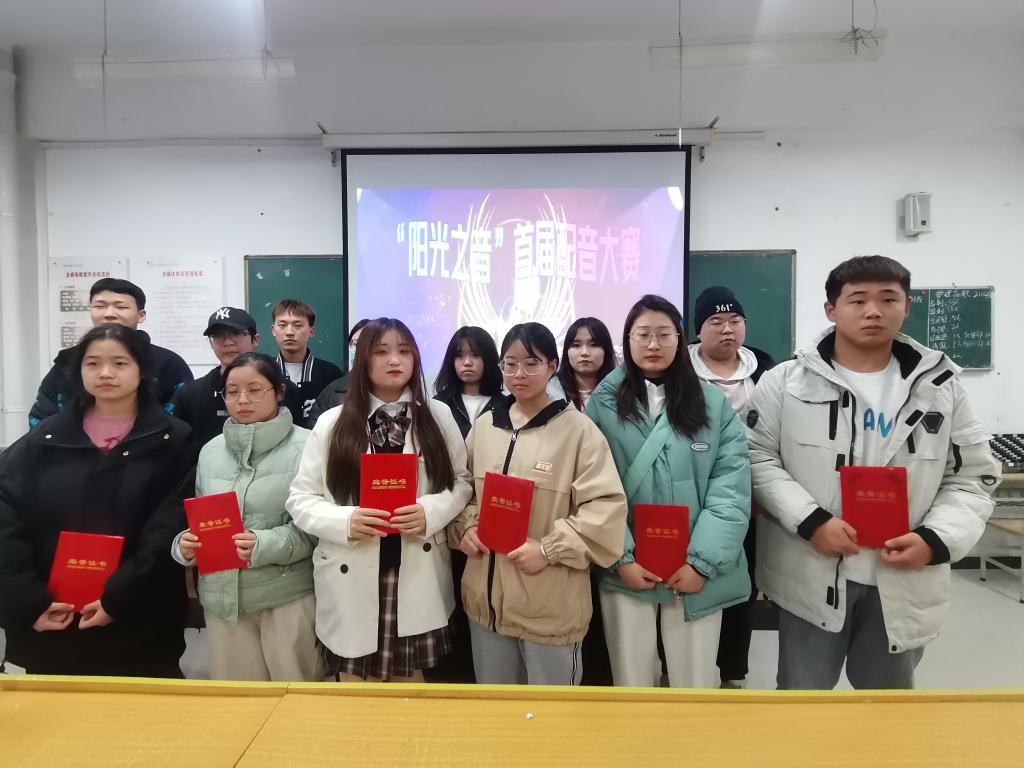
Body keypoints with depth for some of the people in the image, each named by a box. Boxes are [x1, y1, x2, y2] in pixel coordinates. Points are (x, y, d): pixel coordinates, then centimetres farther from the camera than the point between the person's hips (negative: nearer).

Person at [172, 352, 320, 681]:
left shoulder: (306, 446, -8)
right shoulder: (210, 451, 9)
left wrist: (268, 545, -22)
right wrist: (184, 544, -3)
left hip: (288, 593, -4)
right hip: (222, 595, 5)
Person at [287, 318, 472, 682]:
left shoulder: (438, 415, 3)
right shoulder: (332, 423, 1)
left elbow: (461, 482, 5)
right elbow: (301, 497, 1)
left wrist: (430, 512, -14)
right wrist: (344, 521, -17)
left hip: (417, 575, 1)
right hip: (352, 577, 0)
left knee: (410, 680, 16)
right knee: (357, 680, 14)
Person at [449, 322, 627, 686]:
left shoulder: (578, 429, -11)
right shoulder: (484, 425, 5)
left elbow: (607, 508, -15)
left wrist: (548, 549, -20)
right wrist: (466, 527, -2)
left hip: (551, 604, -4)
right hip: (486, 595, 5)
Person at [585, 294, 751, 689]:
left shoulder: (714, 404, 2)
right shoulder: (603, 404, 0)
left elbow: (731, 489, -5)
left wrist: (703, 562, -12)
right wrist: (620, 558, -11)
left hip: (696, 574, 1)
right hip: (627, 571, 0)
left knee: (695, 681, 13)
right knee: (632, 681, 14)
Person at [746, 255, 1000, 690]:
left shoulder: (942, 386, 3)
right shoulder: (786, 381, -4)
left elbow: (972, 478, 6)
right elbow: (758, 459, -6)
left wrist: (936, 538, -11)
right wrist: (810, 521, -18)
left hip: (903, 579, 3)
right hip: (811, 574, -2)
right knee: (803, 690, 13)